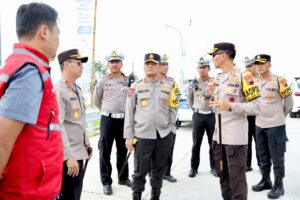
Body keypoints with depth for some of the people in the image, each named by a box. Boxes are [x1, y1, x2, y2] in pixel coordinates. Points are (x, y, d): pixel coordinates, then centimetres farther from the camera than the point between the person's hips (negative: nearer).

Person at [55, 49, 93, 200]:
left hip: (79, 152, 9)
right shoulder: (58, 90, -16)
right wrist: (69, 156, -23)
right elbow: (58, 126, -22)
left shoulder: (77, 89, 13)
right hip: (67, 156, -9)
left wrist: (86, 143, 19)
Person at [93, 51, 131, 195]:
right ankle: (106, 182, 16)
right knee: (105, 151, 3)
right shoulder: (103, 81, -1)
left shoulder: (128, 80, 3)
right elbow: (96, 100, 9)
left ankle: (123, 178, 30)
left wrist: (123, 112, 9)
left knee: (123, 150, 14)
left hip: (124, 120, 2)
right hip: (107, 120, -2)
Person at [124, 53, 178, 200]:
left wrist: (170, 130, 5)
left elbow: (172, 110, 12)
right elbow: (129, 113, 1)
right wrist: (129, 136, -2)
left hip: (164, 136, 3)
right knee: (140, 172, 4)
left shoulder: (168, 87, 8)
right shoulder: (136, 87, 2)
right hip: (142, 136, -2)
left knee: (159, 170, 14)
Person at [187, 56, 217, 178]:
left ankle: (214, 167, 21)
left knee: (213, 143, 8)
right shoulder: (193, 84, 4)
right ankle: (194, 167, 17)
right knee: (196, 144, 7)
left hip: (212, 115, -1)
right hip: (198, 116, 1)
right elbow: (189, 100, 17)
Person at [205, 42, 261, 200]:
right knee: (222, 175, 20)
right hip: (218, 135, 8)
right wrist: (208, 94, -2)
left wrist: (230, 106, -25)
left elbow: (256, 107, -14)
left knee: (236, 179, 1)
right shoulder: (217, 79, 11)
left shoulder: (243, 76, -11)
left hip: (235, 137, -7)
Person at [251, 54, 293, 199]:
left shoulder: (279, 80, -11)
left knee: (277, 157, 4)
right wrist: (261, 114, 14)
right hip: (259, 125, 6)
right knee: (263, 156, 16)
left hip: (276, 125, -5)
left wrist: (280, 115, 8)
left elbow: (289, 102, -2)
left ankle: (278, 185, 16)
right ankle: (265, 181, 31)